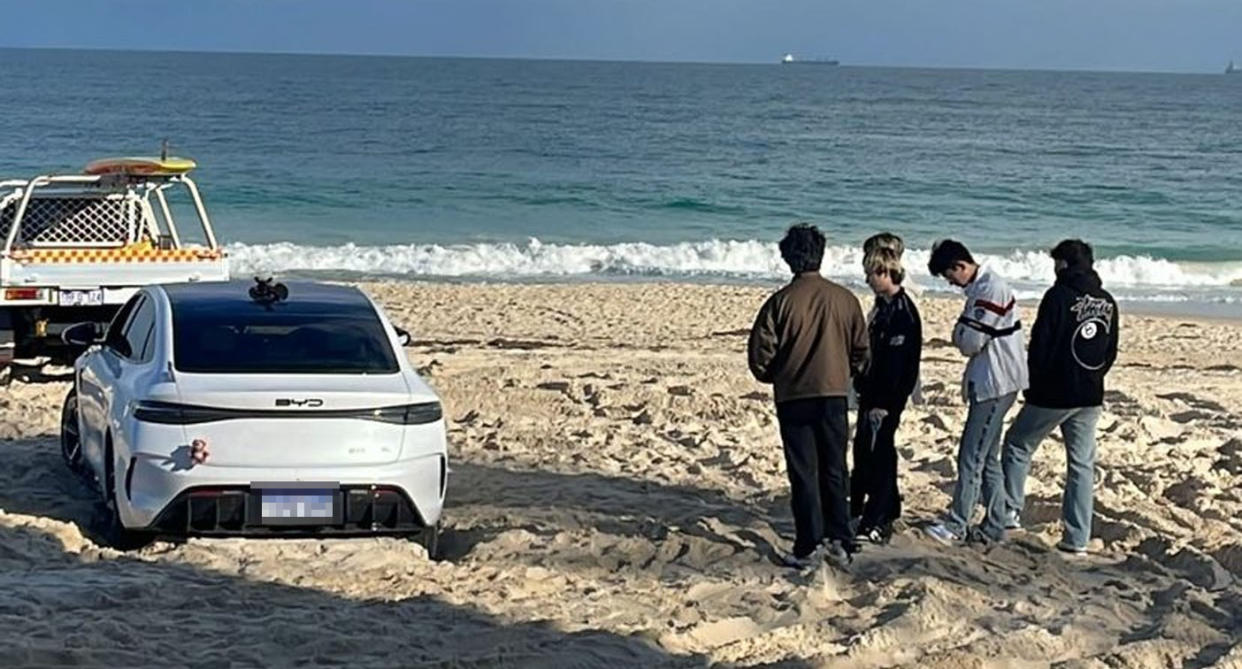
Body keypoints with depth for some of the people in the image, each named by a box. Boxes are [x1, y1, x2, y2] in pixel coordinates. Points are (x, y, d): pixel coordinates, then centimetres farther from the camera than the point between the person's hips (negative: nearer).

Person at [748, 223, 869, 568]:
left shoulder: (781, 301, -10)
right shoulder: (845, 299, -1)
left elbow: (760, 354, -8)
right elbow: (861, 350, 6)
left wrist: (773, 377, 12)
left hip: (794, 397, -2)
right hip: (835, 394, 3)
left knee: (804, 473, 3)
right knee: (834, 471, 13)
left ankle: (808, 547, 3)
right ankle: (840, 541, 16)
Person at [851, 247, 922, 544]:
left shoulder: (902, 311, -17)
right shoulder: (882, 306, 13)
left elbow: (896, 361, -21)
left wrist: (883, 403, -22)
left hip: (888, 396, -10)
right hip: (872, 392, 10)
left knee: (878, 454, -6)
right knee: (864, 450, 15)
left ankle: (877, 523, -2)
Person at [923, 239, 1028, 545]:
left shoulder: (991, 289, -18)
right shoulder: (980, 288, 14)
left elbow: (971, 342, -19)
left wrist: (959, 331, -1)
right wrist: (964, 335, -3)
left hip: (995, 385, -10)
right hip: (989, 384, 10)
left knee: (971, 457, -7)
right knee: (987, 458, 13)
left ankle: (956, 524, -4)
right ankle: (994, 526, 17)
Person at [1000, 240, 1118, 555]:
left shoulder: (1059, 295, -13)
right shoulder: (1107, 302, 7)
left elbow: (1040, 345, -12)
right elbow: (1111, 351, 13)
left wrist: (1035, 385, 1)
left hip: (1053, 395, -6)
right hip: (1090, 398, 6)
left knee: (1018, 446, 13)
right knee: (1082, 465, 8)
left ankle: (1010, 511, 8)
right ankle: (1077, 537, 7)